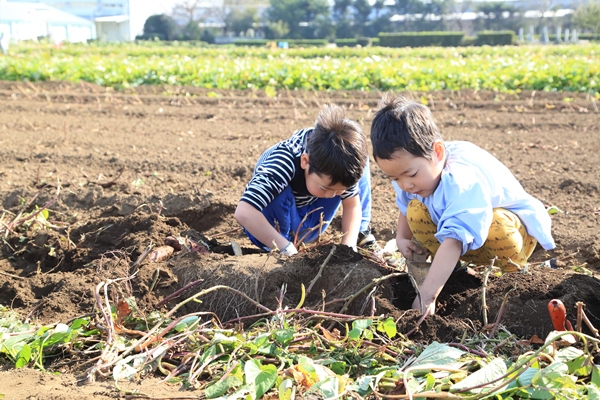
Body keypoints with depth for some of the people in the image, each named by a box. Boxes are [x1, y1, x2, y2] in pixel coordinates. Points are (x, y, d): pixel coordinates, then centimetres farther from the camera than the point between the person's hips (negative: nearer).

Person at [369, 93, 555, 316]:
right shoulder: (410, 166, -15)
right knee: (416, 211, -17)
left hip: (516, 229, -5)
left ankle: (514, 273, -10)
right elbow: (404, 207, 7)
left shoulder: (462, 182, -39)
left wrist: (426, 296, -56)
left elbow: (453, 241, -50)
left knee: (498, 227, -40)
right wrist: (402, 238, -12)